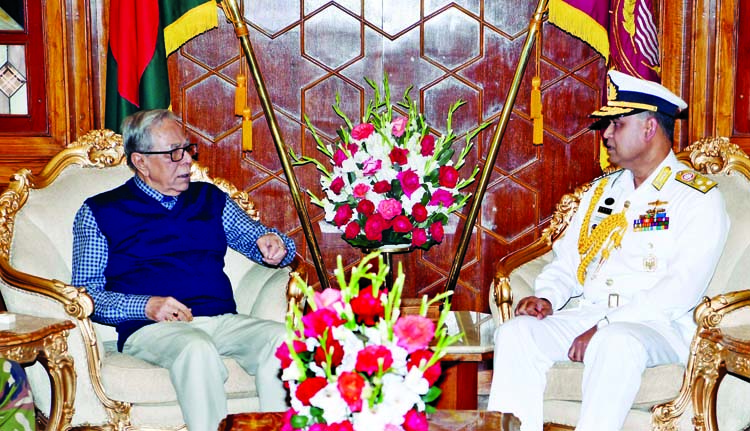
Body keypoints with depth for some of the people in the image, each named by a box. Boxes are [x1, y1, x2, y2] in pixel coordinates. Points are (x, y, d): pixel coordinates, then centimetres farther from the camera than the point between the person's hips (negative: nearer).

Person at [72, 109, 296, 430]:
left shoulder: (210, 199, 24)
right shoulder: (100, 211, 11)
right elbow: (85, 293, 4)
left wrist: (273, 244, -2)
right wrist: (146, 306, -13)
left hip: (224, 321, 4)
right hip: (151, 329, -3)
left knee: (281, 338, -28)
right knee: (197, 347, -38)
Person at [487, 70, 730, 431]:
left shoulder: (698, 199, -1)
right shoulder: (602, 191, 21)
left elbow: (681, 289, -13)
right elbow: (567, 259, 22)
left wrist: (605, 327, -21)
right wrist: (547, 298, -1)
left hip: (658, 326, -6)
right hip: (586, 317, 6)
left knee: (617, 343, -39)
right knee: (516, 333, -21)